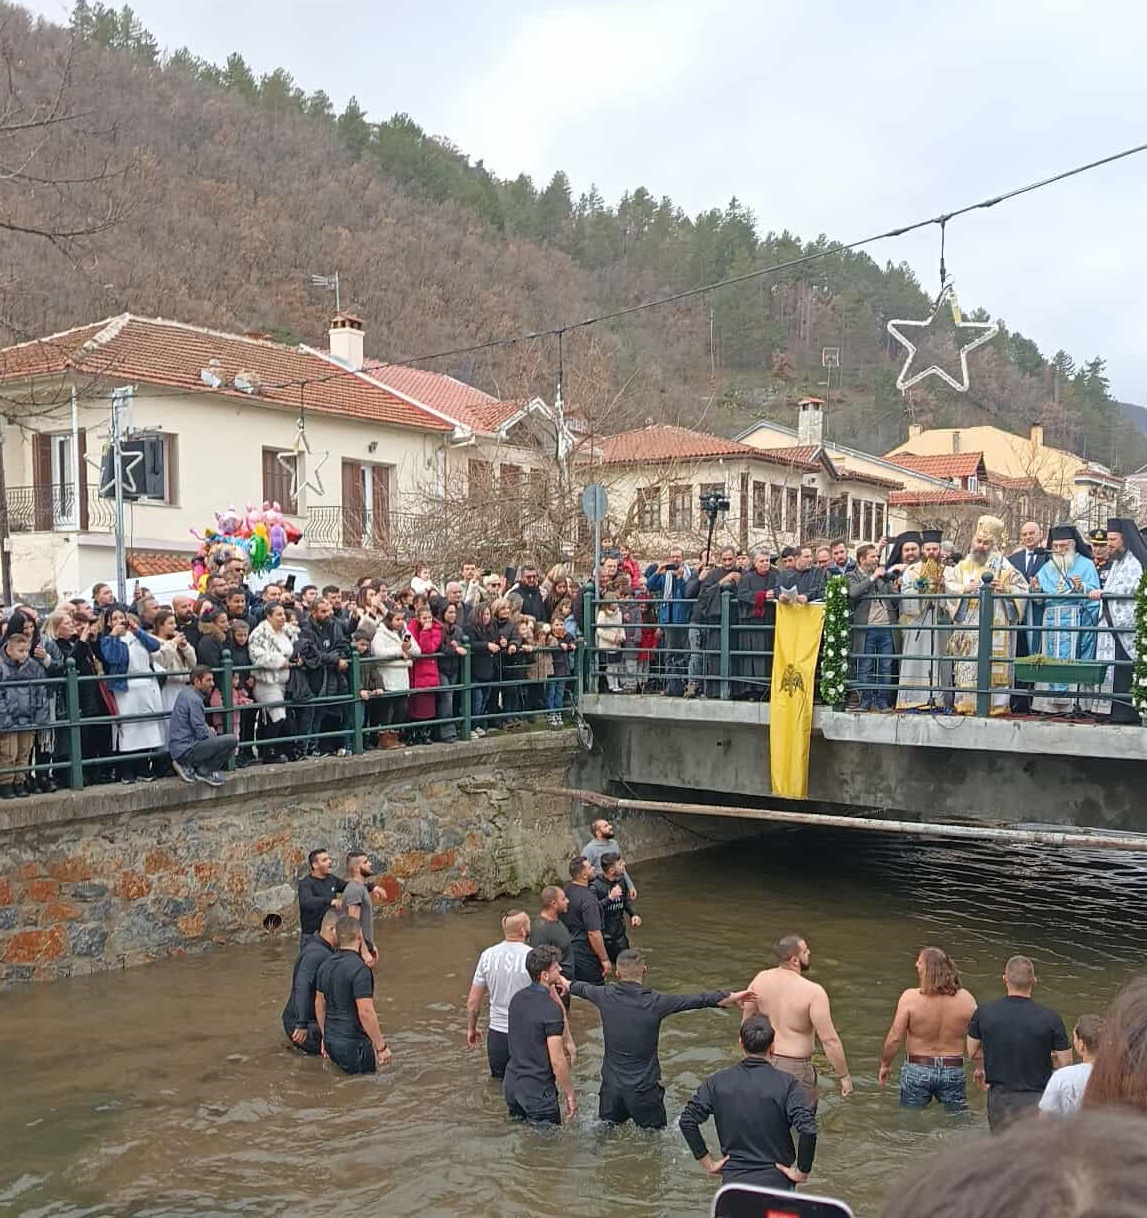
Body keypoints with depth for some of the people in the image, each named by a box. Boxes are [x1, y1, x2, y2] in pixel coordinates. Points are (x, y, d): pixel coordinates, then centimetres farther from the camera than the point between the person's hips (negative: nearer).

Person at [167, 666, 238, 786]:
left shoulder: (185, 692, 13)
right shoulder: (194, 699, -16)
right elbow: (202, 733, -17)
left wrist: (208, 728, 13)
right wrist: (212, 732, 3)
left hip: (177, 748, 10)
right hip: (186, 750, -10)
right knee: (232, 740, -21)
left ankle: (188, 767, 14)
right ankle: (204, 771, -5)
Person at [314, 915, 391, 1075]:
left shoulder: (325, 966, 6)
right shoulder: (359, 969, -20)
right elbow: (366, 1013, -23)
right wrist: (381, 1047, -15)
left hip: (331, 1040, 8)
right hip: (353, 1044, -8)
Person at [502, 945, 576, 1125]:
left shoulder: (518, 998, 3)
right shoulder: (551, 1009, -21)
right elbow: (557, 1060, -21)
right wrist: (569, 1093, -9)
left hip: (511, 1083, 8)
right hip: (537, 1090, -8)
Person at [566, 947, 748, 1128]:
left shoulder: (606, 997, -7)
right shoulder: (655, 1003, -16)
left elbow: (581, 988, 15)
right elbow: (698, 1000, -9)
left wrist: (565, 982, 36)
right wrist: (731, 996, -1)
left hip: (611, 1084, 3)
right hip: (643, 1087, -3)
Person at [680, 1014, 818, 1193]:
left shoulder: (718, 1082, 1)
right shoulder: (787, 1084, -9)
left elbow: (686, 1121, 0)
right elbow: (808, 1130, -19)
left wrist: (708, 1163, 7)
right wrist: (802, 1172, -6)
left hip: (733, 1179, 2)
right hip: (776, 1181, -2)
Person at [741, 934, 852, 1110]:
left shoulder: (760, 980, -5)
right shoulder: (813, 992, -22)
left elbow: (747, 1018, 8)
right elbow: (829, 1039, -19)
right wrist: (844, 1076, -8)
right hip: (795, 1069, -6)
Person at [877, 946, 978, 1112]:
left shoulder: (910, 997, -17)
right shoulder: (966, 999, -11)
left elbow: (895, 1038, -13)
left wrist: (885, 1065, 3)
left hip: (917, 1069, -1)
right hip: (953, 1071, 1)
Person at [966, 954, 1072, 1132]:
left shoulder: (984, 1012, -7)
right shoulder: (1050, 1018, -13)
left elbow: (972, 1052, 5)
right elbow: (1065, 1063, -6)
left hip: (1000, 1098, 2)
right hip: (1037, 1100, -2)